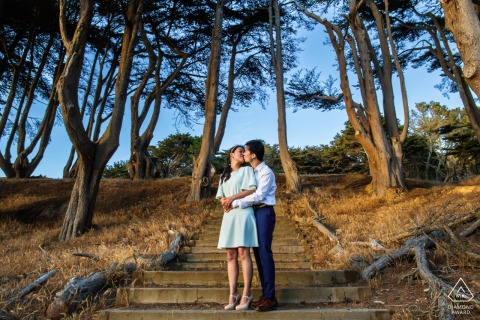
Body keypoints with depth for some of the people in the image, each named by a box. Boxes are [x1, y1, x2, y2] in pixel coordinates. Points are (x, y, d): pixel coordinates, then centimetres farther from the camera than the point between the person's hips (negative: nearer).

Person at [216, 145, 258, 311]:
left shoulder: (247, 170, 8)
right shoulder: (224, 175, 22)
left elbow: (252, 189, -5)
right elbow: (221, 196, 19)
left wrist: (233, 198, -9)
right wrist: (223, 200, -3)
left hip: (243, 213, -5)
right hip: (228, 215, 5)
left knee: (243, 253, -9)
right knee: (231, 256, 1)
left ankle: (246, 294, -4)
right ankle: (233, 295, 3)